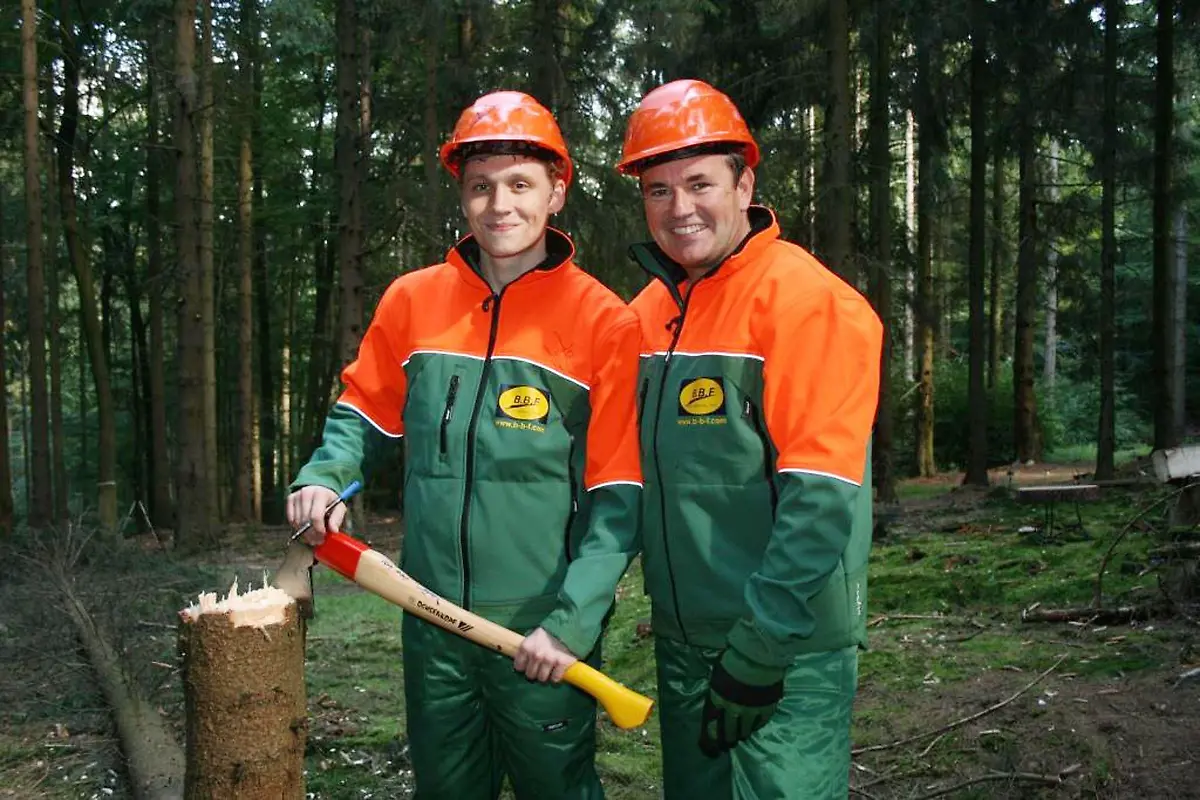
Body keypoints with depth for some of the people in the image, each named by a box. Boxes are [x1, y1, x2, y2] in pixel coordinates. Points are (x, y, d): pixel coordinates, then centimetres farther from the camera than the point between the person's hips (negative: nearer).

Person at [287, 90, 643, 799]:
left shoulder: (604, 321, -9)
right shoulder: (411, 300, 2)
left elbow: (617, 496, -10)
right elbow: (364, 412, 15)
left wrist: (572, 623, -16)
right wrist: (325, 477, -5)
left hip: (543, 635, -3)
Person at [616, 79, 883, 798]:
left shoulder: (806, 299, -15)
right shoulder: (649, 311, 6)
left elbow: (820, 496, -20)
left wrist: (759, 651, -20)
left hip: (789, 653, -7)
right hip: (681, 641, 7)